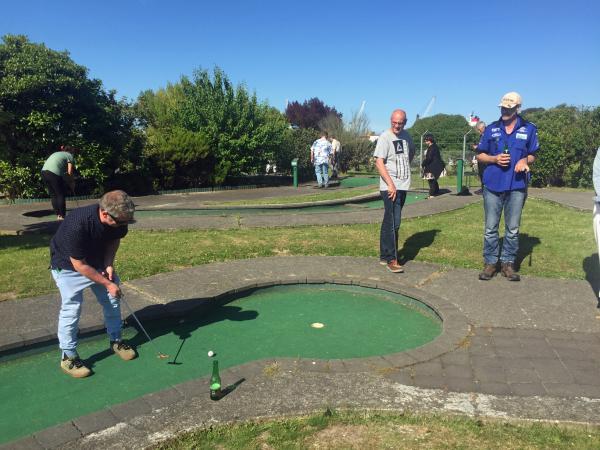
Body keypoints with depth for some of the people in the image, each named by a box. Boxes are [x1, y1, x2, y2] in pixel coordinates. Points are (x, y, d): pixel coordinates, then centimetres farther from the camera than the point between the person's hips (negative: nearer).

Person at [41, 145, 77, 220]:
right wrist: (72, 183, 13)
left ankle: (58, 214, 20)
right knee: (61, 194, 4)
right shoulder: (69, 156, 10)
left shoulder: (57, 153, 30)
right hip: (54, 173, -7)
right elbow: (69, 172, 1)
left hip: (44, 171, 7)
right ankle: (62, 215, 7)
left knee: (53, 194, 15)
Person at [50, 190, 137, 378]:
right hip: (69, 265, -5)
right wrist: (108, 284, -25)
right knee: (71, 308, -11)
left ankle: (116, 341, 24)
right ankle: (68, 357, 5)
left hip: (98, 261, 6)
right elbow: (80, 265, -30)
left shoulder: (118, 220, -24)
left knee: (113, 299, 5)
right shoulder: (76, 225, -41)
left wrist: (109, 264, -15)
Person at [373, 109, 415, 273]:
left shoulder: (406, 135, 11)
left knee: (389, 222, 13)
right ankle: (392, 260, -3)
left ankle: (384, 256, 22)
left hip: (403, 186, 7)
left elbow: (412, 151, 32)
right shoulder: (385, 137, -9)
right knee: (393, 223, -10)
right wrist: (390, 184, -21)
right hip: (390, 187, -7)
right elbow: (379, 162, -16)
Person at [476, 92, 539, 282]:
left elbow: (533, 155, 11)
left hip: (517, 186, 0)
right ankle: (490, 263, 14)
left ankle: (508, 263, 19)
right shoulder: (492, 129, 4)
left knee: (513, 229, 8)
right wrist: (495, 158, -11)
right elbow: (480, 155, 9)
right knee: (490, 228, 4)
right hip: (493, 185, 0)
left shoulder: (529, 129, 3)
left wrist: (525, 161, -12)